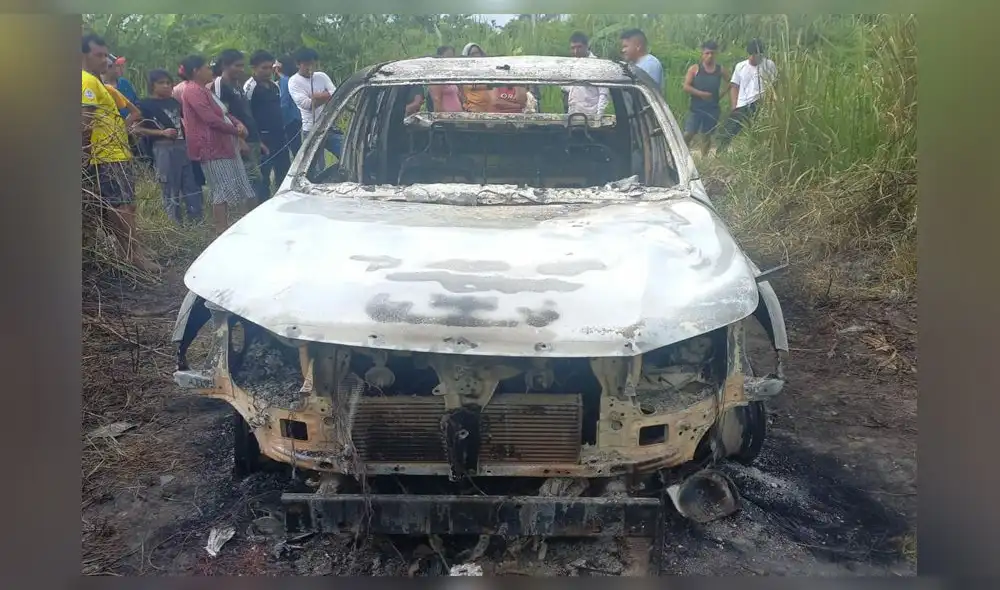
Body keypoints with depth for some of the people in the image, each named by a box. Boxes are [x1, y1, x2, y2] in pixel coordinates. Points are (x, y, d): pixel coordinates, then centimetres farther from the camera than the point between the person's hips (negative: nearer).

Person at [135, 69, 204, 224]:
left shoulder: (174, 101, 15)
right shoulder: (145, 104, -2)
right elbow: (139, 129, -8)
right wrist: (162, 132, -17)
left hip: (183, 146, 6)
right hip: (163, 149, -5)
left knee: (192, 186, 5)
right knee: (171, 191, 1)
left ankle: (196, 222, 12)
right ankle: (176, 225, 8)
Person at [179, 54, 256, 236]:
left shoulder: (205, 90, 21)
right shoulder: (193, 91, -12)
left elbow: (224, 112, 22)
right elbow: (210, 119, -20)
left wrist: (238, 123, 1)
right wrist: (236, 131, -10)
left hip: (226, 145, 11)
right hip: (212, 148, -11)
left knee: (241, 188, 11)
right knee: (223, 191, -11)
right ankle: (222, 232, -7)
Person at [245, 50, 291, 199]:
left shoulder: (274, 86, 14)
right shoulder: (250, 88, -11)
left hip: (279, 137, 8)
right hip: (263, 139, -8)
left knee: (284, 174, 12)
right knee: (263, 177, -2)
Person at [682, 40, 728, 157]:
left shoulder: (720, 70, 5)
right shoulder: (694, 69, -2)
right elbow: (686, 87, -9)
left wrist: (722, 93, 5)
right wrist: (701, 93, -18)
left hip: (712, 109, 3)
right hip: (696, 108, -3)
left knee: (707, 135, 11)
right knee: (688, 134, -10)